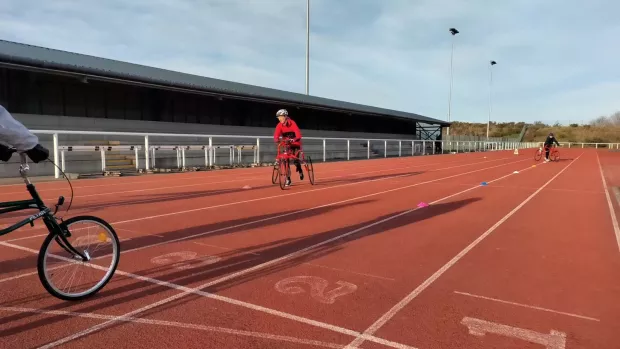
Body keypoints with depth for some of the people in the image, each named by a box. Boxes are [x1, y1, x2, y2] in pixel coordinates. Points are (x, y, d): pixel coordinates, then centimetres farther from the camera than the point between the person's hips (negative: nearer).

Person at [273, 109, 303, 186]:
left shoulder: (292, 123, -21)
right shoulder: (279, 125, -11)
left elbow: (298, 134, -33)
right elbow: (276, 134, -24)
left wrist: (294, 139, -53)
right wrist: (277, 139, -48)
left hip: (295, 144, -3)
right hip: (286, 144, 3)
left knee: (296, 160, -12)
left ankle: (300, 171, 23)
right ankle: (288, 179, 3)